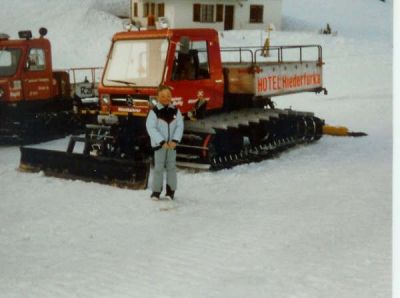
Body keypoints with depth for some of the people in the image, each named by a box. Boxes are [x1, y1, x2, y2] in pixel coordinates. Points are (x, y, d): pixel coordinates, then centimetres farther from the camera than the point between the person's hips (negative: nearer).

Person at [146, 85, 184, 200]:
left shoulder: (175, 111, 2)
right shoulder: (154, 111, -8)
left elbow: (180, 126, 0)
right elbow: (151, 128, -12)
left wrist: (175, 141, -14)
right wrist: (162, 142, -18)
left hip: (172, 144, 3)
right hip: (158, 144, -3)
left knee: (171, 167, 8)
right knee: (158, 167, -1)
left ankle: (171, 190, 17)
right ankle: (156, 191, 8)